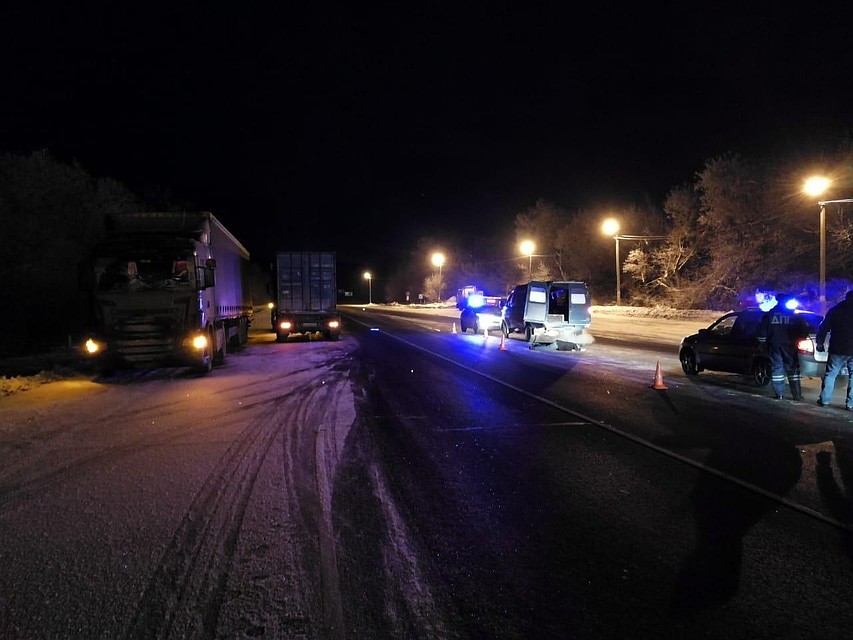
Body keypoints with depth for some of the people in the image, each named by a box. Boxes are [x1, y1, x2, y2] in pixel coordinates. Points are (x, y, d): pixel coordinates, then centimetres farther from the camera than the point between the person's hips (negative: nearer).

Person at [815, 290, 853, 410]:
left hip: (838, 350, 0)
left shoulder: (835, 310, 3)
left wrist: (820, 343, 9)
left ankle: (824, 400, 7)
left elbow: (823, 328, 3)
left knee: (830, 374, 8)